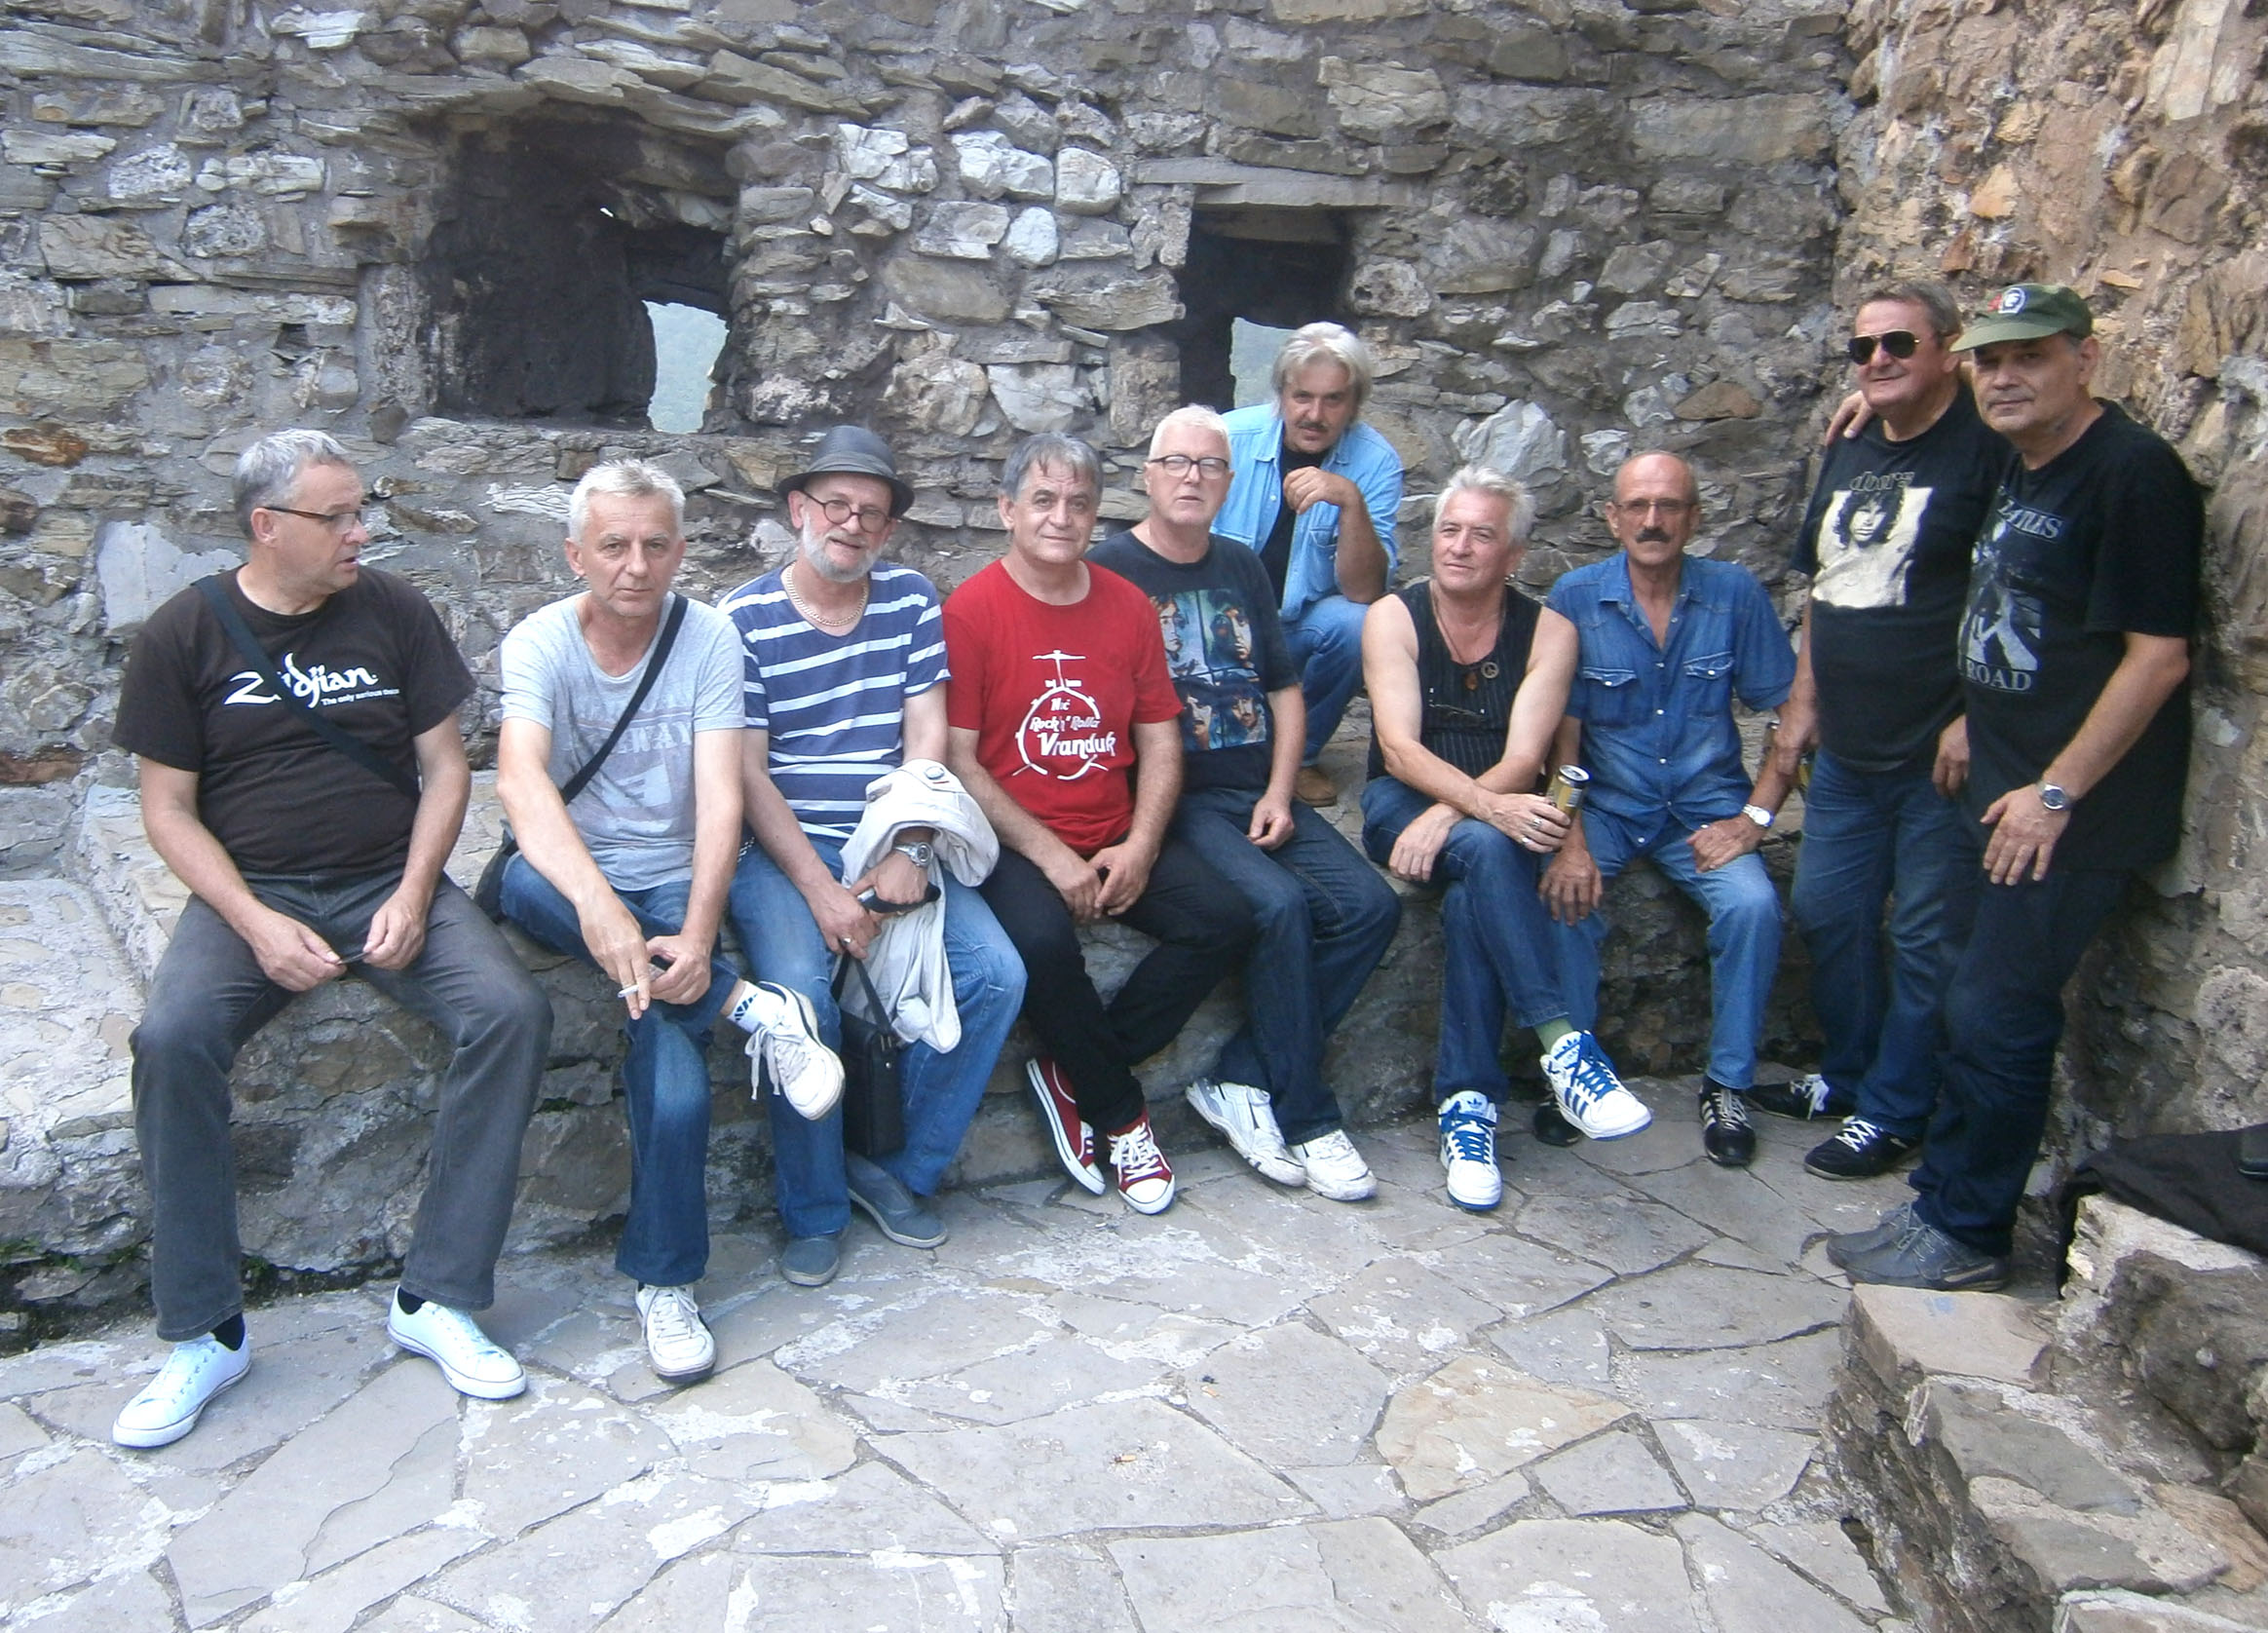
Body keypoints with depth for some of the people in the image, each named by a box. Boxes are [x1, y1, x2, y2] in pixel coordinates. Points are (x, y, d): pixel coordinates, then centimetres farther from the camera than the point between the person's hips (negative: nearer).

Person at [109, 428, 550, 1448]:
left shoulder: (393, 612, 5)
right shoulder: (183, 635, 2)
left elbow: (444, 764, 6)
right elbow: (168, 808, 1)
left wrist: (413, 895, -10)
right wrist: (256, 923, -15)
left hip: (390, 885, 1)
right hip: (247, 893, -1)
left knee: (512, 1012, -25)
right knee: (172, 1039, -30)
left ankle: (436, 1299, -15)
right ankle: (203, 1335, -14)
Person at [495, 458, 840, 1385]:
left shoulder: (709, 637, -5)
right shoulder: (540, 643, -8)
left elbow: (720, 796, -14)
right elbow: (518, 778, -27)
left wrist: (697, 935, -29)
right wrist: (597, 901, -45)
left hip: (674, 881, 0)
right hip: (573, 879, 0)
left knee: (670, 1031, -27)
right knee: (523, 882, -35)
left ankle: (665, 1282, -11)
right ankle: (746, 1006, -26)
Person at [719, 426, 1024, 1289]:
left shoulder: (911, 600, 8)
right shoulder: (744, 619, -3)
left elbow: (926, 734, 3)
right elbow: (746, 773, -8)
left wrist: (908, 852, -12)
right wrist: (819, 888, -17)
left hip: (889, 842, 4)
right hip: (781, 848, -3)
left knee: (995, 975, -16)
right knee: (800, 995, -29)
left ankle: (898, 1171, 3)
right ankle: (813, 1211, -6)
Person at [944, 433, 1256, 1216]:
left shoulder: (1128, 606, 8)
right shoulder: (970, 611, -6)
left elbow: (1160, 740, 9)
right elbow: (958, 760, -10)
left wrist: (1141, 846, -7)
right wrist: (1048, 855, -16)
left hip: (1118, 838, 5)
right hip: (1013, 842, -5)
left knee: (1222, 919, -16)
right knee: (1042, 940, -33)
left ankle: (1073, 1075, -2)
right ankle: (1120, 1113, -6)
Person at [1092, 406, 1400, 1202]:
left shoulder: (1242, 568, 18)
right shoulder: (1109, 568, -2)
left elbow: (1285, 688, 18)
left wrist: (1280, 794, 4)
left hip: (1260, 795, 6)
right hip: (1176, 800, -6)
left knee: (1370, 904, -14)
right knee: (1279, 903, -28)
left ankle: (1241, 1083, -8)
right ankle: (1305, 1118, -12)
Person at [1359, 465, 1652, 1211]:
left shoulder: (1547, 631, 0)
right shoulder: (1394, 616, -2)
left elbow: (1523, 759, -11)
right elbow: (1399, 748, -15)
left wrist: (1447, 815, -28)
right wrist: (1487, 807, -31)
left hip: (1500, 810, 1)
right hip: (1403, 802, -1)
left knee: (1474, 889, -32)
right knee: (1487, 850, -34)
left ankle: (1467, 1101, -26)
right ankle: (1563, 1042, -39)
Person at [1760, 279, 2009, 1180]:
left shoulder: (1986, 449, -10)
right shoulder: (1847, 454, 14)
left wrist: (1975, 717, -18)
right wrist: (1802, 700, 15)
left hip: (1938, 751, -8)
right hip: (1846, 748, 8)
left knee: (1924, 938, 4)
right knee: (1826, 913, 16)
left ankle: (1893, 1112, 17)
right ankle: (1847, 1073, 35)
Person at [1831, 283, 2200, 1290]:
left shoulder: (2133, 471, -15)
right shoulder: (2019, 470, 11)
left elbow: (2158, 654, -19)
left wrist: (2057, 791, -18)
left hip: (2070, 807, -9)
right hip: (2002, 791, 9)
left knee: (1997, 1016, -4)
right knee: (1971, 1007, 14)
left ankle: (1968, 1237, 10)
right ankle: (1939, 1205, 27)